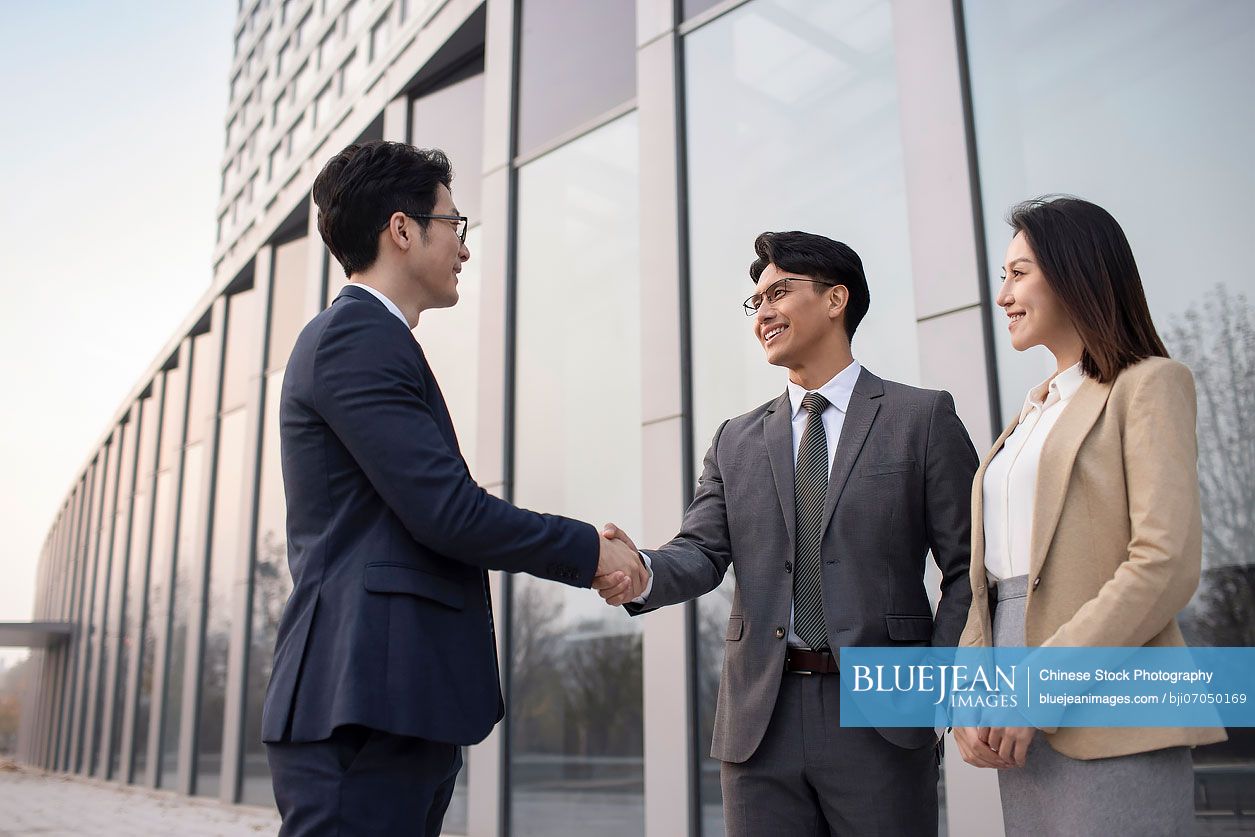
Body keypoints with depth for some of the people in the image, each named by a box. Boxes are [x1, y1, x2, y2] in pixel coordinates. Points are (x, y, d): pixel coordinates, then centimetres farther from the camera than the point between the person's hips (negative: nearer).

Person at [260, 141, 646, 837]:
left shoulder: (364, 336, 22)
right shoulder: (356, 336, -10)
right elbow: (447, 511, -18)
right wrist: (589, 552, -5)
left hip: (400, 708, 10)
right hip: (365, 705, -10)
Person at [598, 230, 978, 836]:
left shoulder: (922, 417, 4)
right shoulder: (735, 441, 13)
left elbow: (968, 567, 1)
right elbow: (702, 553, 3)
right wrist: (642, 572, -19)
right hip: (760, 719, 3)